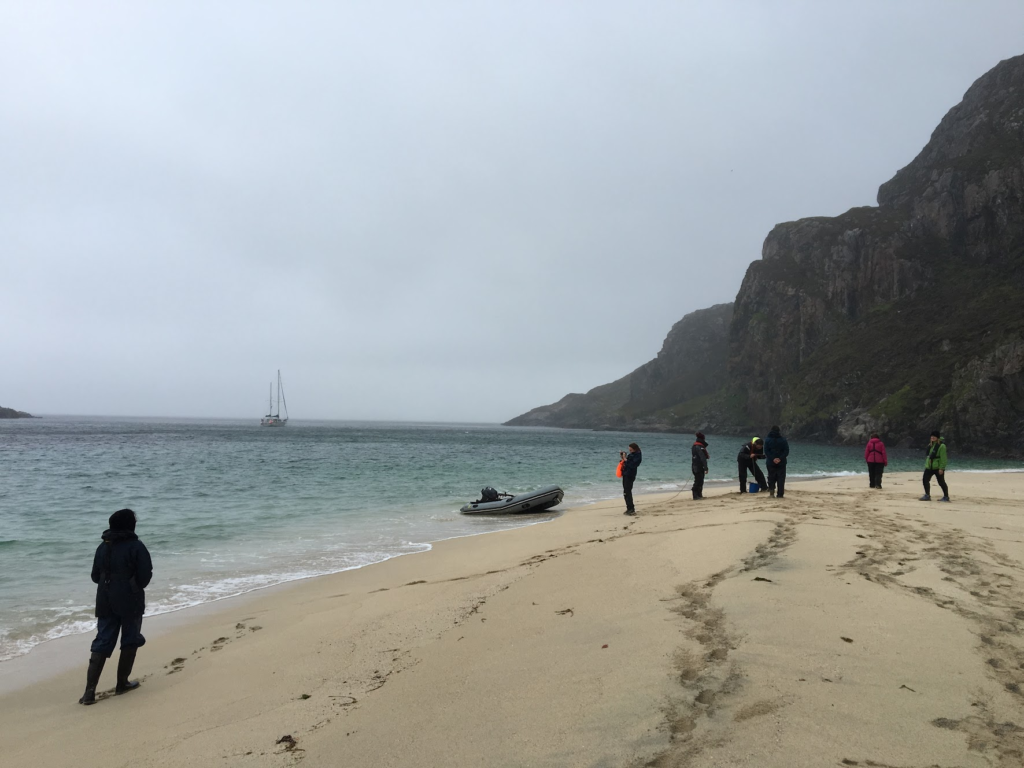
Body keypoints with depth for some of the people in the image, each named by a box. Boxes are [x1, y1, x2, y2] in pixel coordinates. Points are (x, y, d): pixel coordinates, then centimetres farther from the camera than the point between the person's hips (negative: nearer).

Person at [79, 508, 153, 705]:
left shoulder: (103, 547, 6)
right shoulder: (136, 546, -11)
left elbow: (95, 576, 12)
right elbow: (145, 577, -12)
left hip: (105, 602, 5)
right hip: (130, 602, -5)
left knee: (101, 644, 6)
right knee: (130, 641, 12)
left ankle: (89, 691, -2)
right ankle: (122, 684, 17)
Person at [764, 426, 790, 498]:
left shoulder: (767, 440, 0)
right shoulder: (784, 440, 0)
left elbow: (766, 451, -7)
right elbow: (786, 451, -5)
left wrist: (773, 459, -11)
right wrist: (780, 459, -11)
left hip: (770, 462, 0)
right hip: (781, 462, 0)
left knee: (771, 477, 11)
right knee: (781, 478, 4)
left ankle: (771, 489, -12)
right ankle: (780, 494, 0)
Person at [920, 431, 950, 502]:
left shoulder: (941, 446, -14)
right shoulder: (930, 445, 12)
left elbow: (943, 458, -17)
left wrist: (941, 468, -21)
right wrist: (926, 464, 17)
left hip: (937, 468, -8)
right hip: (929, 467, 8)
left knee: (941, 482, 1)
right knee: (925, 480, 3)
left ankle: (946, 497, 14)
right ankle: (927, 495, 10)